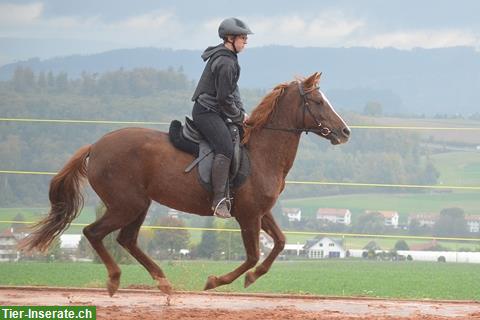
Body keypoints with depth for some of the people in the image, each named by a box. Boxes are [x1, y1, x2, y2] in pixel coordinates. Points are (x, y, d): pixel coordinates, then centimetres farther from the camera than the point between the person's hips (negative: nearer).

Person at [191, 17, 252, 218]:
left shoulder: (227, 58, 15)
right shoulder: (225, 63, -19)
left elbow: (232, 90, 21)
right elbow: (224, 98, -20)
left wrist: (241, 113, 10)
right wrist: (239, 116, -6)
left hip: (214, 111, 11)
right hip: (207, 112, -11)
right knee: (225, 149, -26)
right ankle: (219, 200, -30)